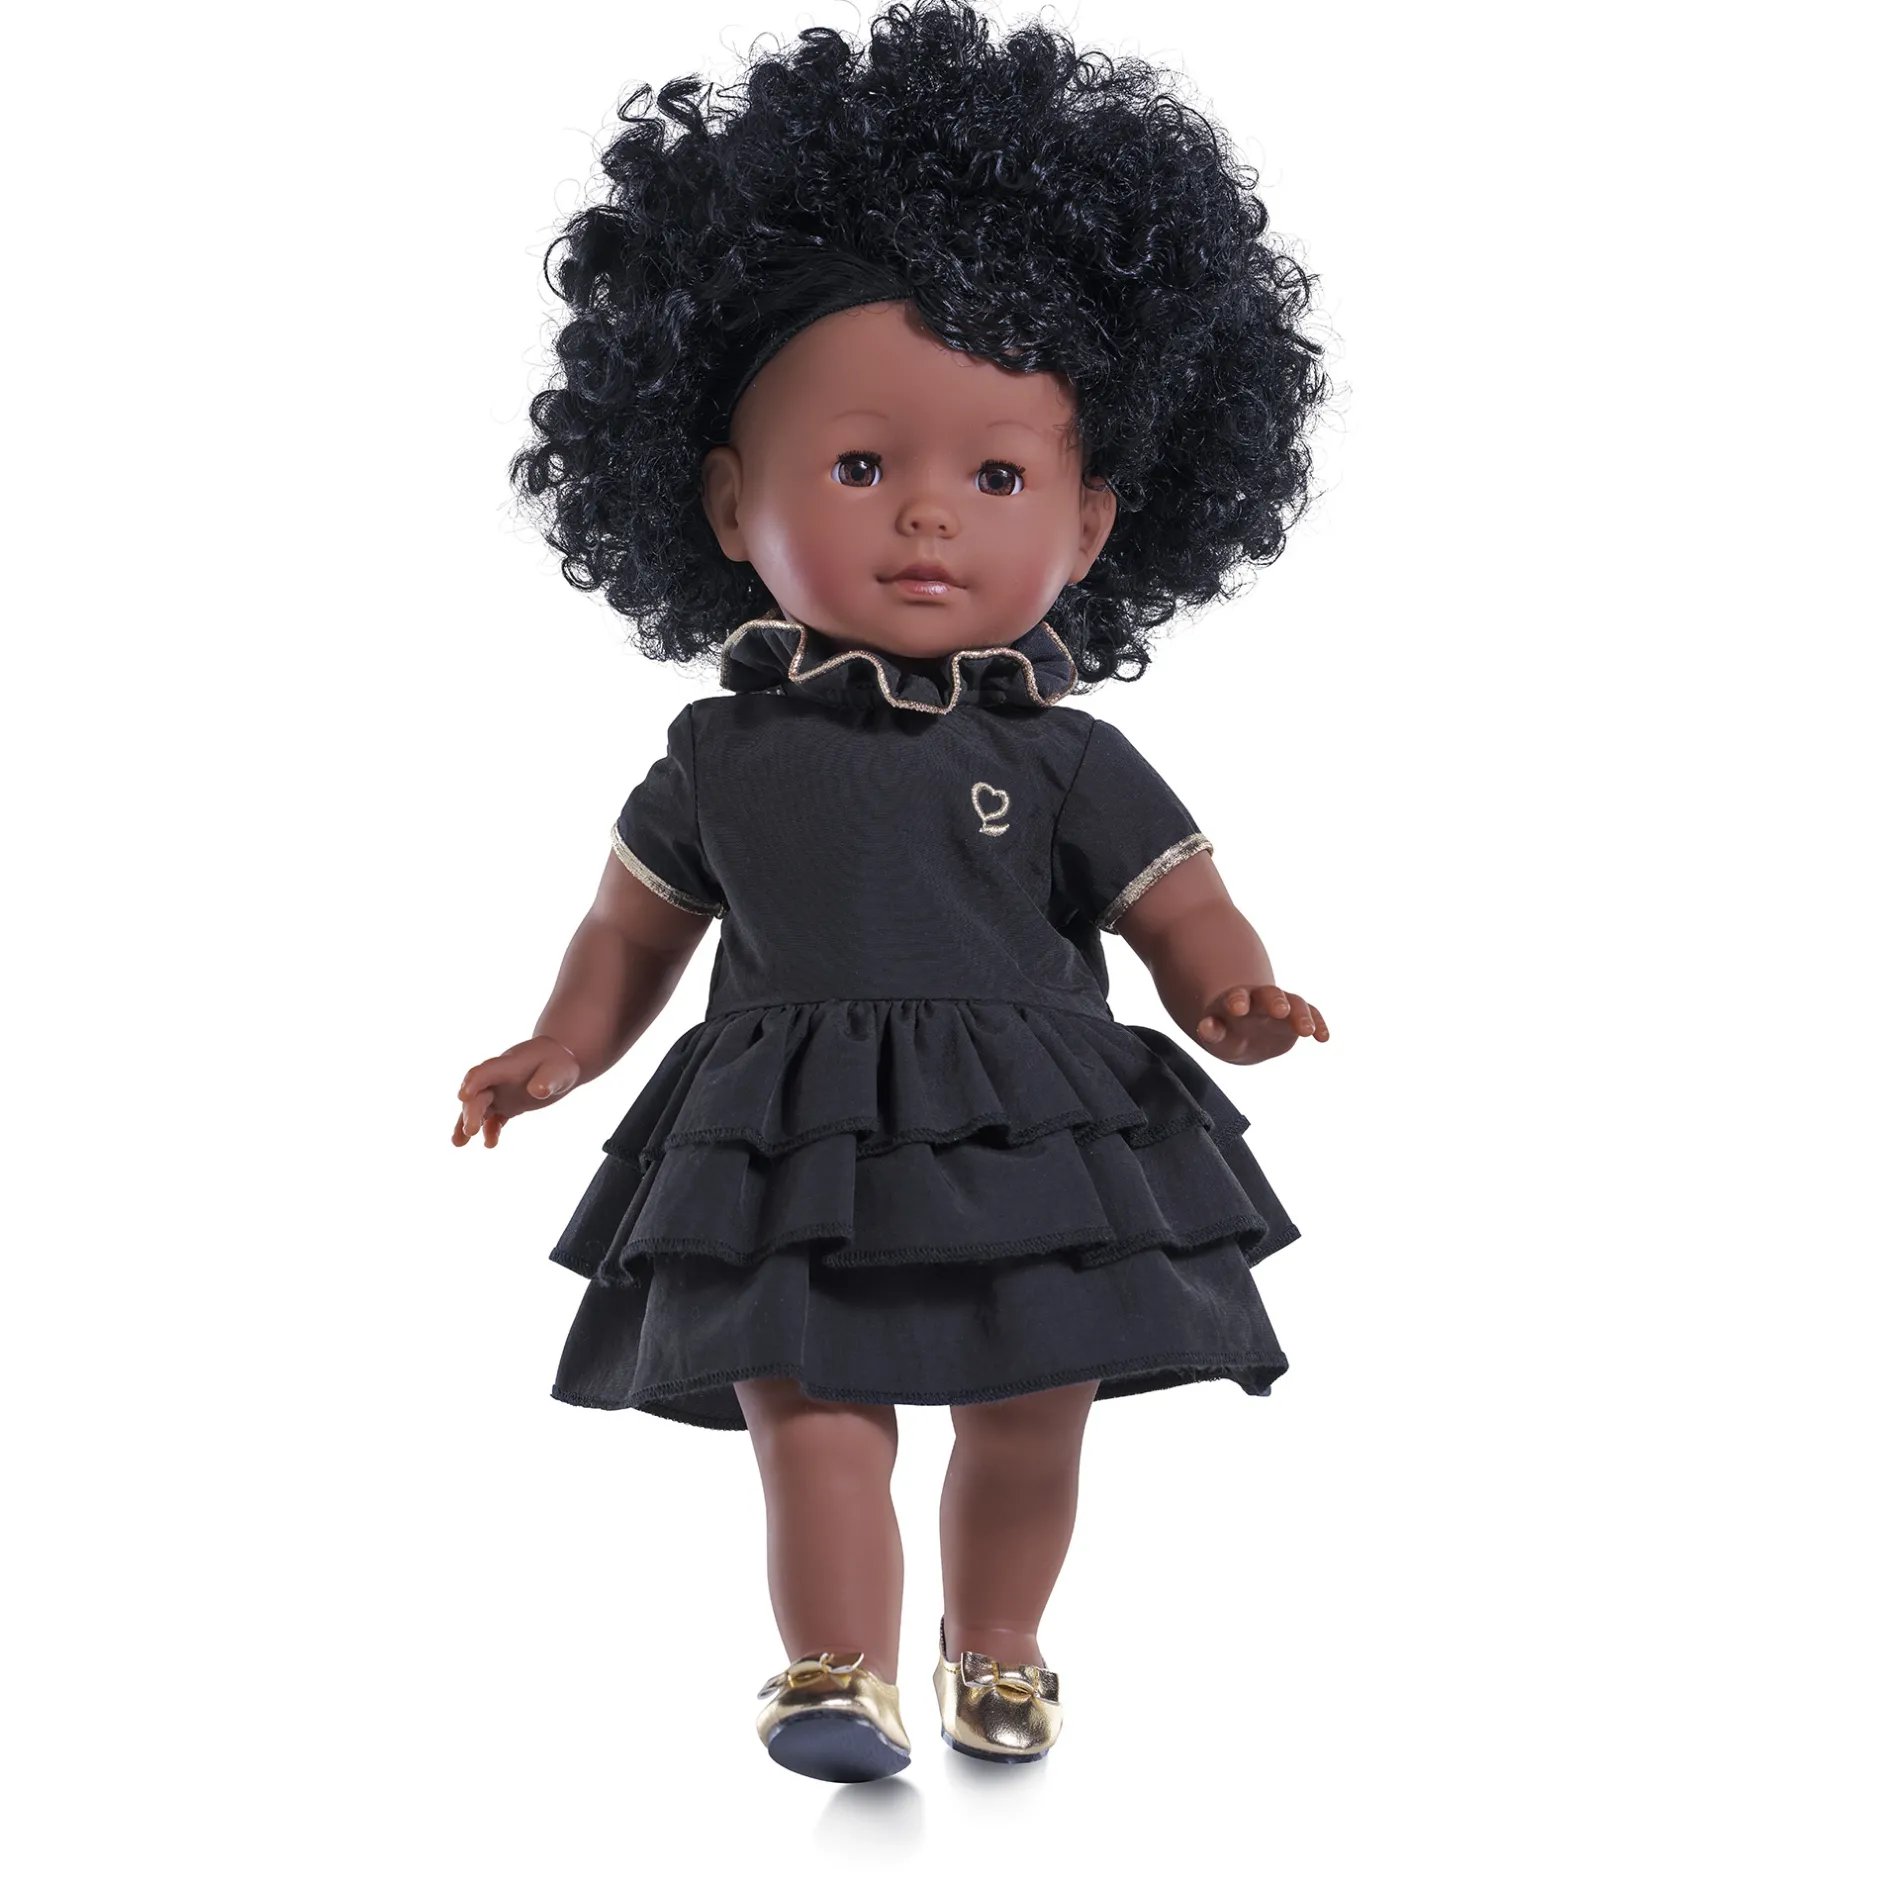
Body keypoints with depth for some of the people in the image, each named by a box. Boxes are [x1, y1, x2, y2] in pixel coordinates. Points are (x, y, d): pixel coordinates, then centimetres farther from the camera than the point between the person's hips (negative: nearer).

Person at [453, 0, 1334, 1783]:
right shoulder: (723, 760, 2)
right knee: (810, 1418, -1)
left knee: (1030, 1424, 12)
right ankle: (837, 1668, 15)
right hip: (797, 1155, 0)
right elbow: (636, 920, 14)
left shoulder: (1070, 764, -3)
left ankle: (994, 1648, 35)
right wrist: (562, 1047, 2)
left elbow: (1182, 908, -2)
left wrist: (1236, 997, -22)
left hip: (1038, 1145, 0)